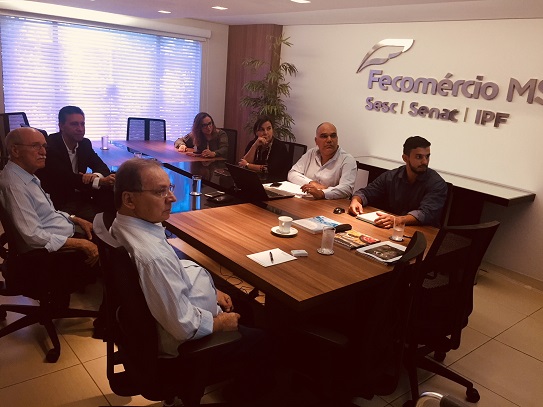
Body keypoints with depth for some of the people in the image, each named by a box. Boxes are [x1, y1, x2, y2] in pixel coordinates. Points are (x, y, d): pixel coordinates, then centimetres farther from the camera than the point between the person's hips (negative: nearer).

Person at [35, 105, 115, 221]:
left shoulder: (85, 143, 7)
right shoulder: (50, 145, -14)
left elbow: (102, 167, 7)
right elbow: (65, 178, -24)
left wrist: (96, 176, -20)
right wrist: (100, 181, -34)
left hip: (80, 196, 7)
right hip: (59, 202, -7)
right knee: (91, 216, -31)